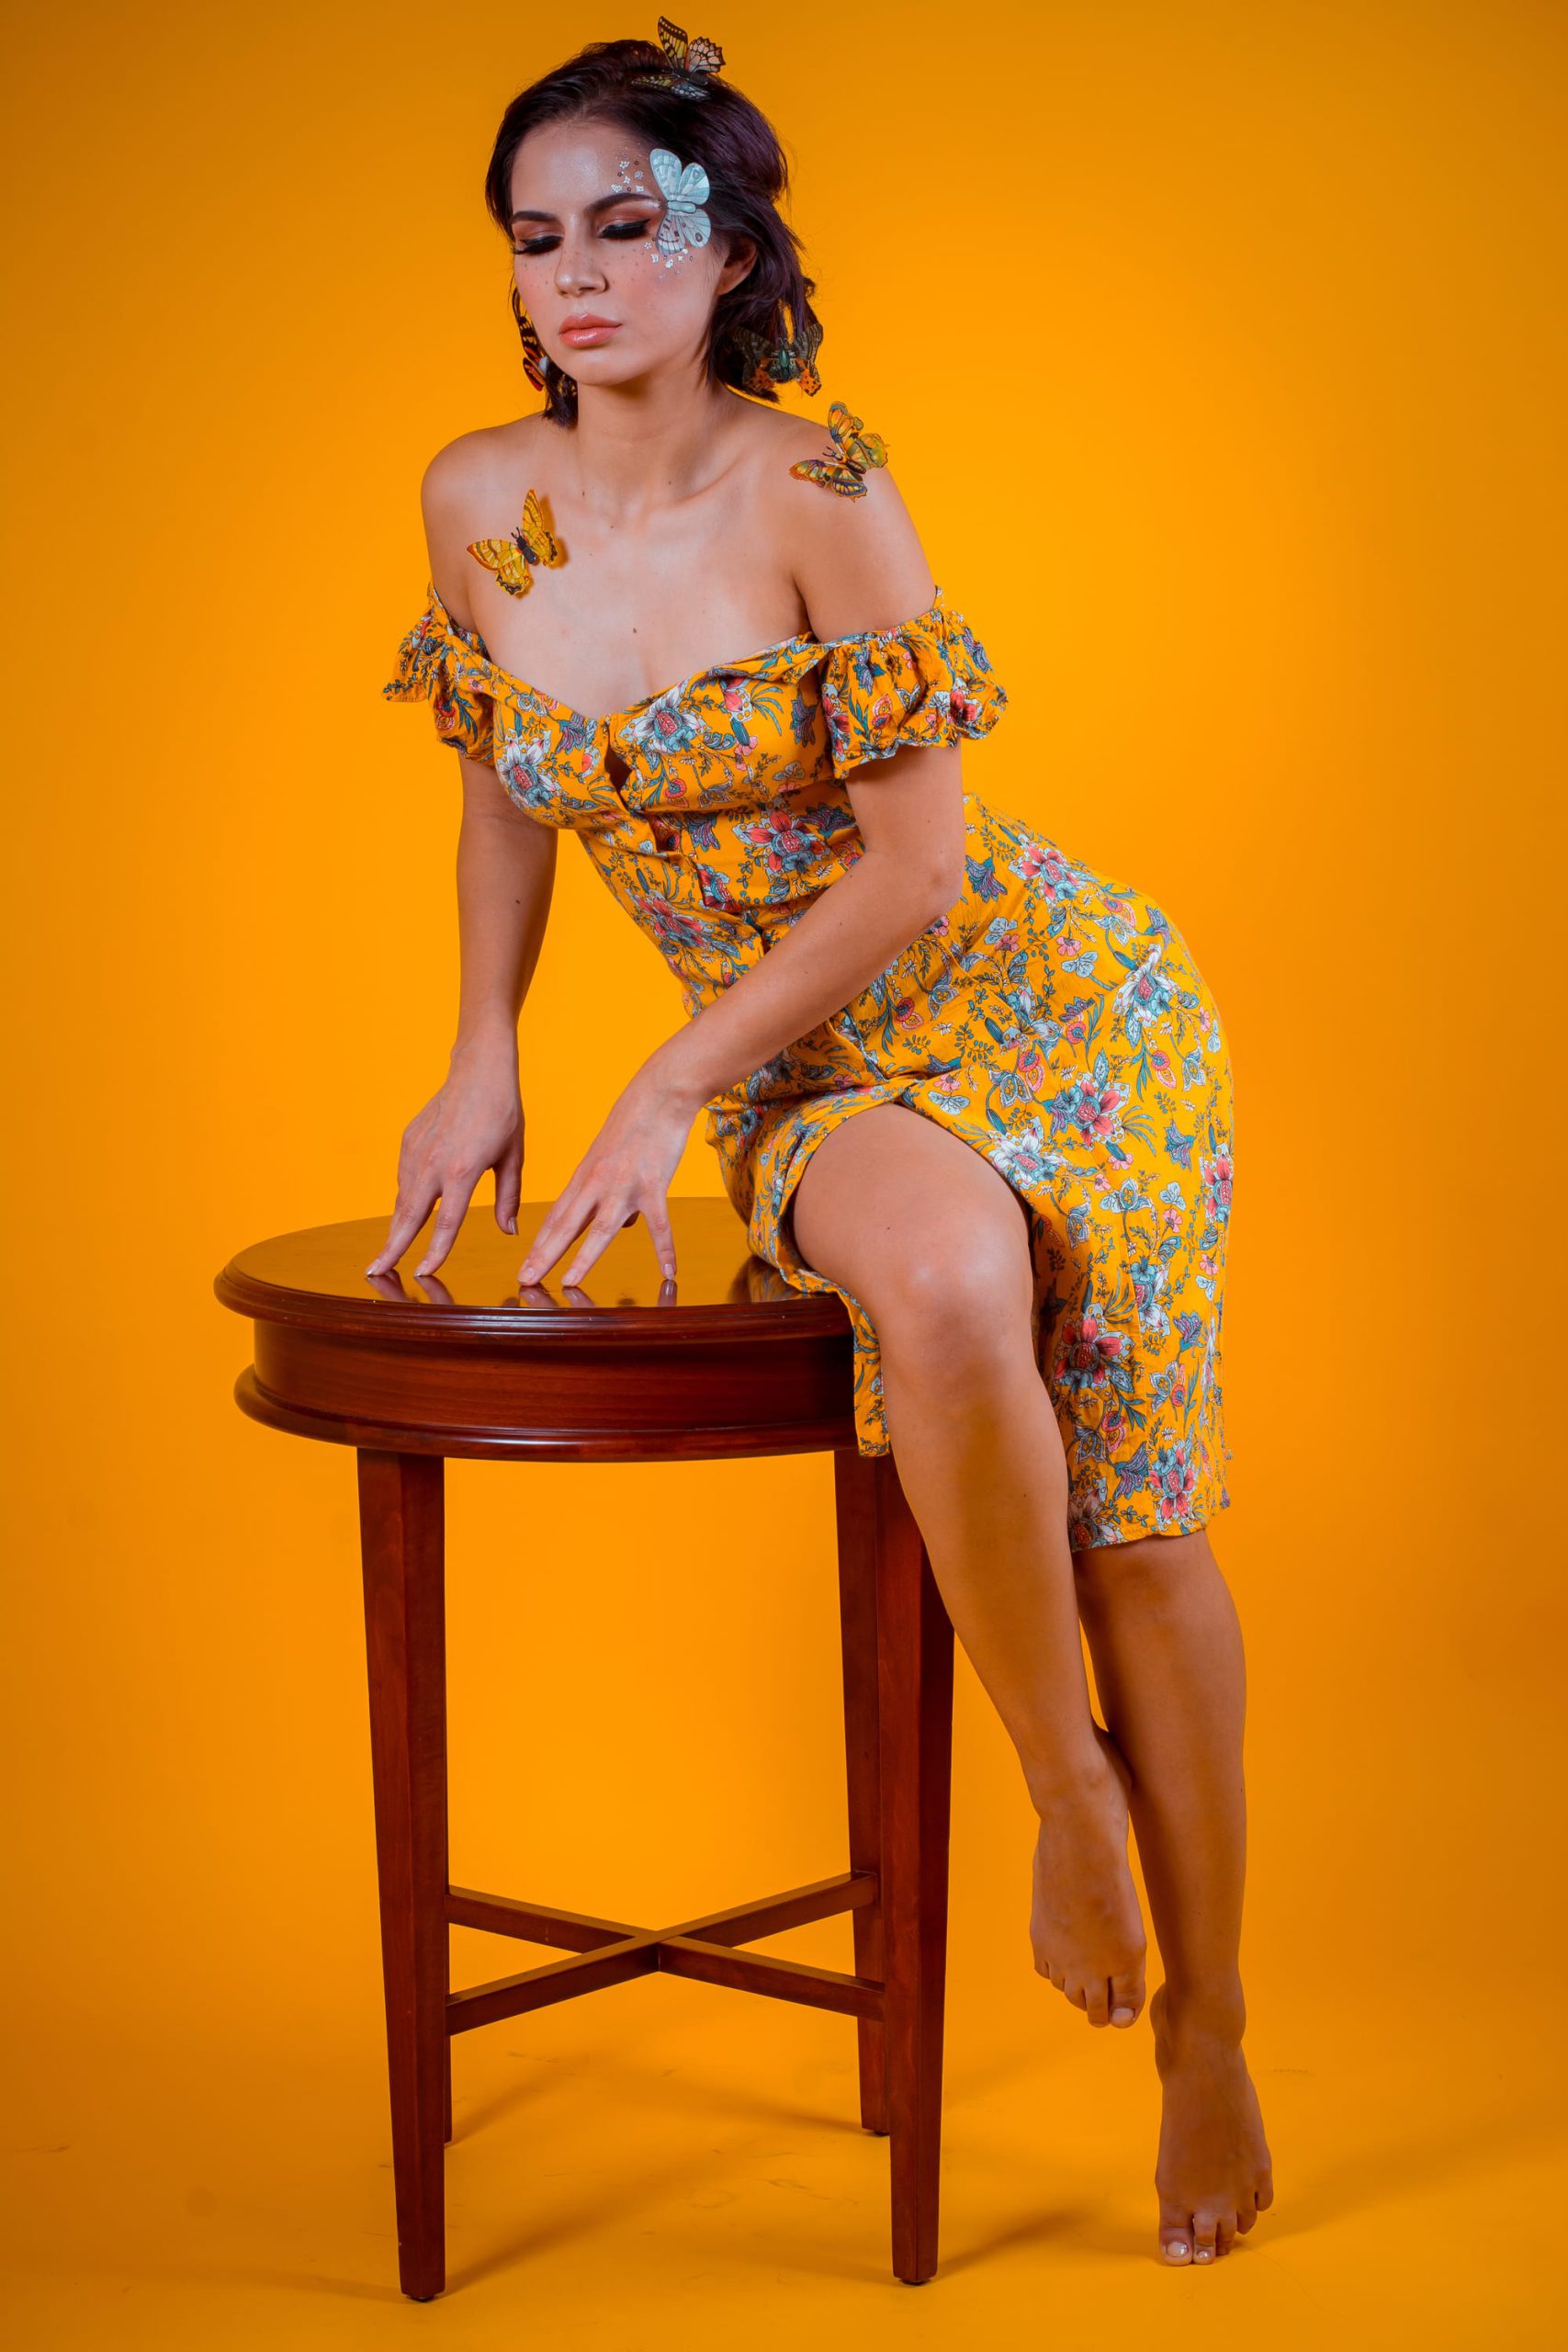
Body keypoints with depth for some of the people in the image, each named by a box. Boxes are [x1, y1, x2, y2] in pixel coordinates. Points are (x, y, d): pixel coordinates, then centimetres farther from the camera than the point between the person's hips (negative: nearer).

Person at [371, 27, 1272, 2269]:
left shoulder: (818, 493, -17)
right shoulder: (476, 502, -2)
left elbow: (912, 861, -17)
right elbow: (506, 794, 14)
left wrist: (665, 1091, -16)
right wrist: (484, 1062, 6)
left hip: (1053, 1003, -2)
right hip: (818, 1076, 2)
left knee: (1132, 1514, -7)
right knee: (947, 1295, -33)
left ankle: (1209, 2029, 11)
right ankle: (1063, 1783, -10)